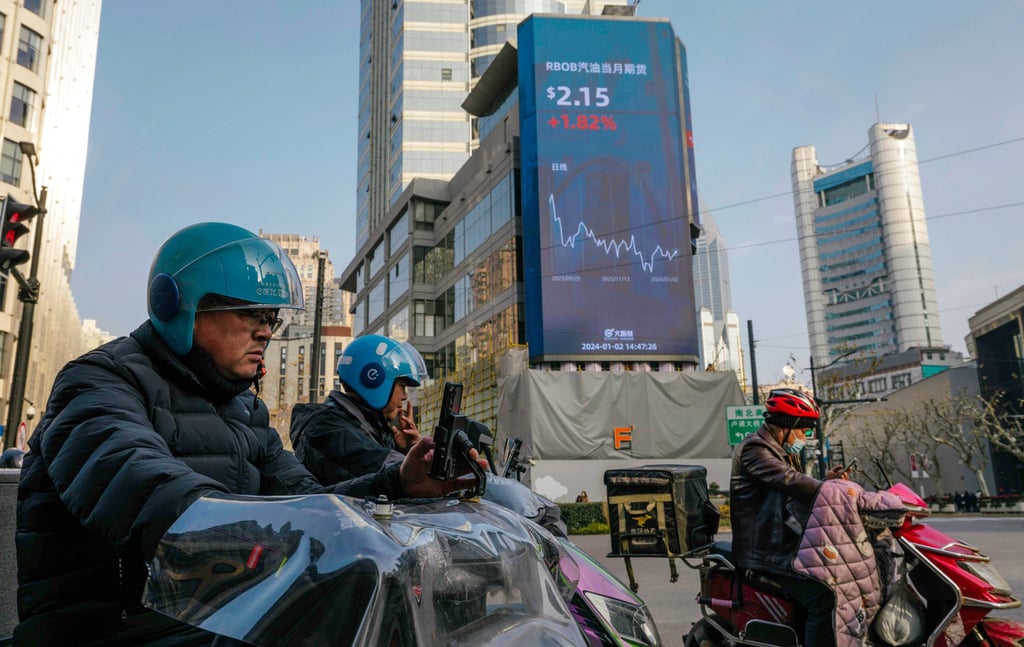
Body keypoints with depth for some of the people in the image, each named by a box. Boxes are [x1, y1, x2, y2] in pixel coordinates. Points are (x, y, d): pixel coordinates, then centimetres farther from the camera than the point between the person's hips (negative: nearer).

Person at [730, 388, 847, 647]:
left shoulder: (784, 453, 20)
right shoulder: (755, 448, -13)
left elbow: (797, 495, 17)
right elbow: (790, 481, -27)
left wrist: (825, 481, 1)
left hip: (789, 544, 10)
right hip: (768, 551, -10)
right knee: (823, 597, -21)